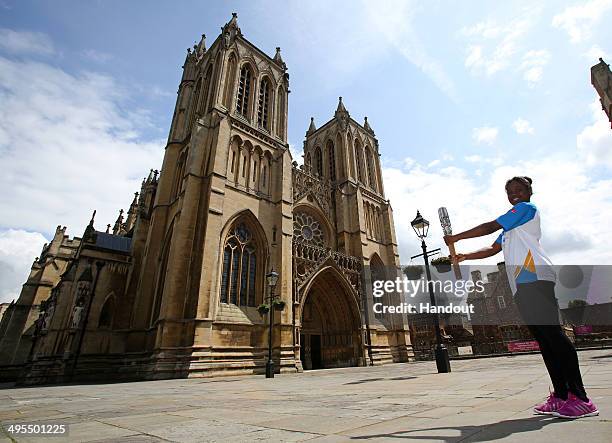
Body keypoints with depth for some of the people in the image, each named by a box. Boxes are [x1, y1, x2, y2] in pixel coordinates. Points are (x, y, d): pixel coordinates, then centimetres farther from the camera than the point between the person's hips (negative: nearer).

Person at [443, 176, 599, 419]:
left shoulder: (527, 208, 4)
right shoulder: (510, 228, 30)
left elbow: (489, 227, -3)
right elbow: (492, 249, 29)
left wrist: (457, 237, 2)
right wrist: (464, 256, 18)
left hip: (535, 279, -9)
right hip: (522, 286, 9)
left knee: (552, 333, -12)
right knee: (543, 339, 6)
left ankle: (580, 398, -8)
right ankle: (561, 396, 9)